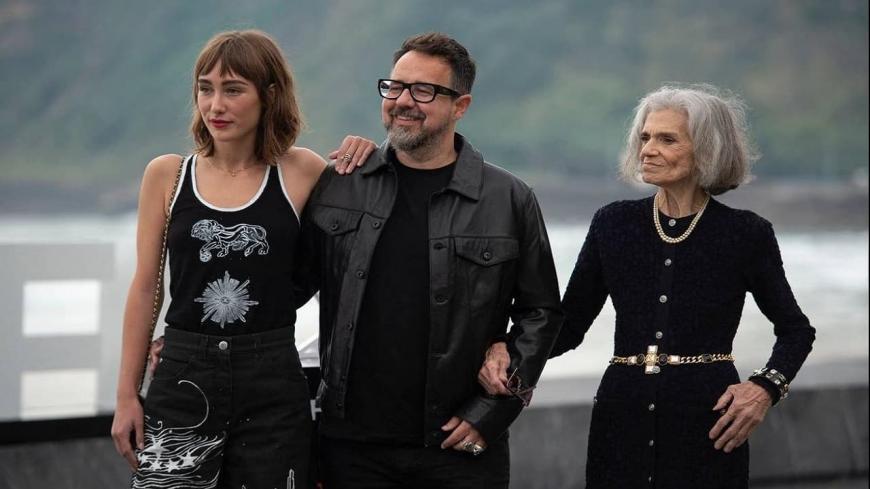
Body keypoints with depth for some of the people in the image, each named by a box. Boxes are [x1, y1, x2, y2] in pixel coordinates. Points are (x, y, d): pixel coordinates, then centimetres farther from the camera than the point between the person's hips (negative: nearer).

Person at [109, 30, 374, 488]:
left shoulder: (300, 171, 2)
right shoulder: (166, 175, 4)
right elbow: (145, 287, 7)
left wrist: (360, 163, -5)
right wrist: (126, 394, 4)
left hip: (273, 385, 0)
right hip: (183, 380, 0)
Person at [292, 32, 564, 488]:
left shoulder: (510, 201, 1)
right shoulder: (338, 187, 5)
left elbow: (540, 311, 4)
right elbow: (292, 283, 10)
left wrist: (493, 411, -3)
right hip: (350, 442, 1)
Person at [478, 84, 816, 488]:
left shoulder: (746, 234, -2)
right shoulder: (613, 224, 4)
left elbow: (796, 329, 10)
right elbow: (569, 324, 8)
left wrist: (766, 387, -8)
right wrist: (508, 350, -10)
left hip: (707, 424, -2)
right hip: (623, 421, 2)